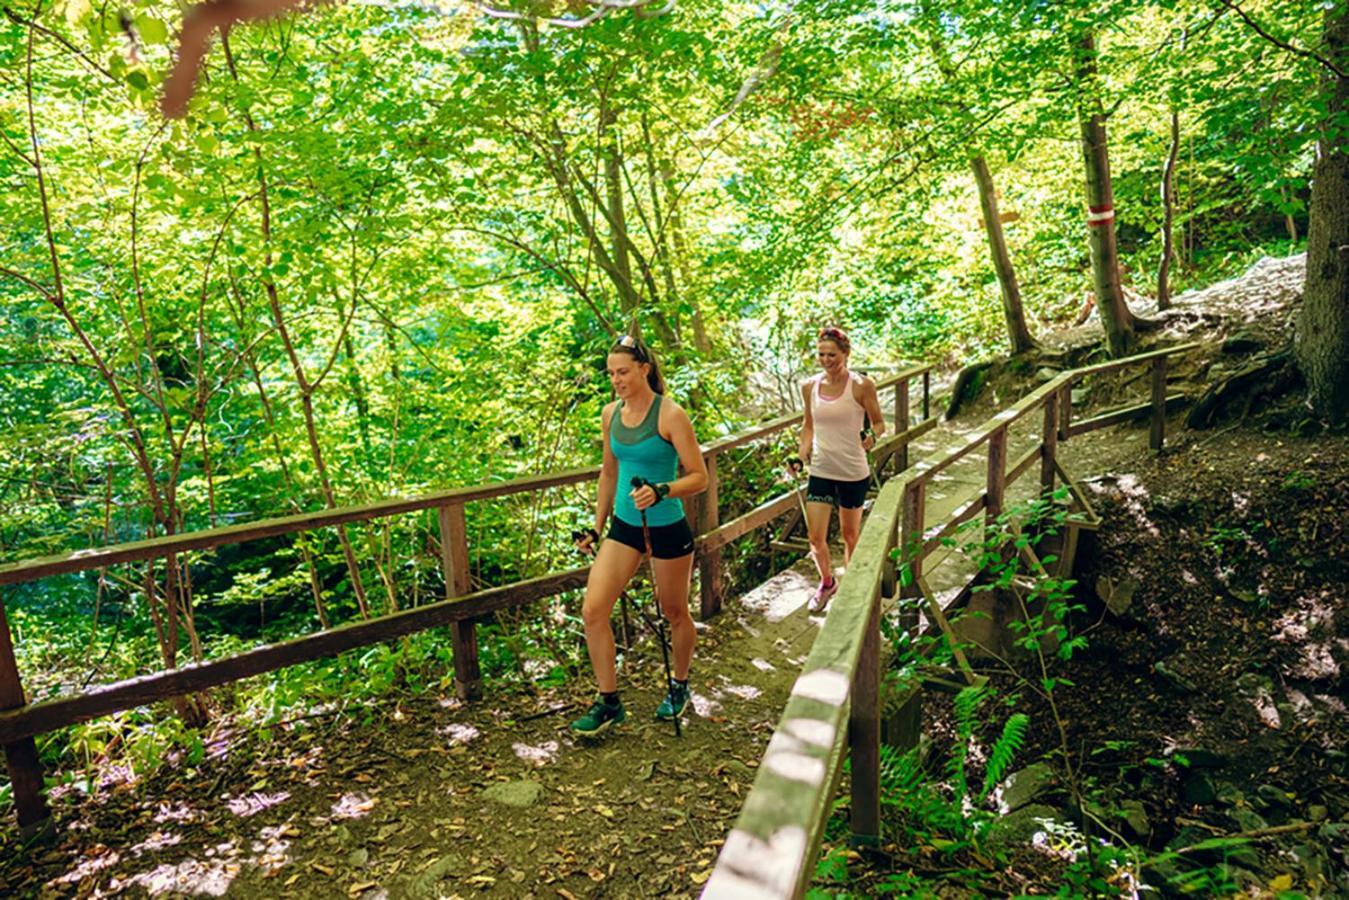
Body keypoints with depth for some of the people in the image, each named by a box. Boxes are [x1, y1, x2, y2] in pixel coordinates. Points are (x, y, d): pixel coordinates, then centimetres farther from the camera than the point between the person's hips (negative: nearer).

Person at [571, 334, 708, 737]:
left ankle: (679, 686, 39)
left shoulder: (670, 414, -15)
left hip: (667, 528, -5)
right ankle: (609, 703, 12)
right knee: (592, 611, -4)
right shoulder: (610, 414, 3)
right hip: (623, 526, 5)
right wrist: (597, 528, 17)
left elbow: (699, 477, -14)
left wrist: (660, 492, -31)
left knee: (674, 613, 13)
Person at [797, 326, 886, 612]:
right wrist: (803, 450, -1)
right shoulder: (809, 387, 0)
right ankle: (827, 582, 30)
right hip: (820, 471, 3)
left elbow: (879, 423, -4)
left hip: (853, 472, -3)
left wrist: (872, 436, -25)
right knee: (816, 538, 1)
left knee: (850, 534, 14)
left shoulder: (861, 385, -11)